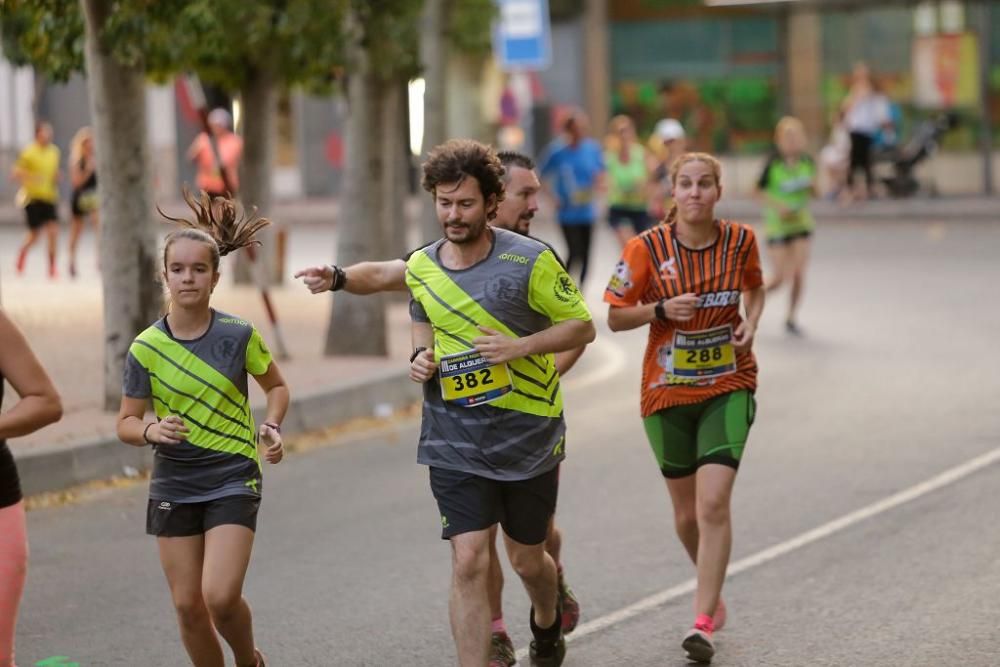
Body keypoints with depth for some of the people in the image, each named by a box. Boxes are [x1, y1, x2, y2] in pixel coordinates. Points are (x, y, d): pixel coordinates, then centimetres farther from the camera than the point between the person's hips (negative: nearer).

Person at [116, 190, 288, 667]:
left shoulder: (238, 335, -8)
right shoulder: (146, 347, -6)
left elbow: (276, 384, 10)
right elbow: (126, 423, 2)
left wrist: (271, 426, -8)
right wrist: (151, 432, -20)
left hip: (232, 480, -2)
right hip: (173, 485, 2)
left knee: (220, 597, -14)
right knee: (188, 605, 4)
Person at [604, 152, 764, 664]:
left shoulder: (740, 240, -5)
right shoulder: (648, 248, -11)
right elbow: (615, 318, -4)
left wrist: (750, 323, -4)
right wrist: (662, 309, -21)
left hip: (728, 386, -1)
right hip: (667, 391, 1)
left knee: (713, 503, -15)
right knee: (686, 512, 11)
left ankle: (702, 622, -11)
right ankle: (712, 593, 39)